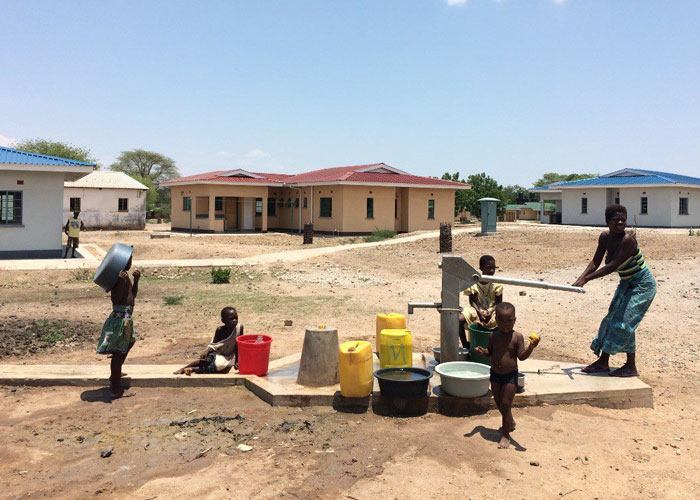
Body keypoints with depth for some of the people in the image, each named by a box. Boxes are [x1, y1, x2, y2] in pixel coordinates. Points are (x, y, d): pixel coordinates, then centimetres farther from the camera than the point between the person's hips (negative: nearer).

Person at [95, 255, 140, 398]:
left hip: (127, 317, 11)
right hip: (120, 316, -11)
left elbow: (133, 294, 20)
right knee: (118, 352, -5)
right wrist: (121, 281, -35)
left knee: (128, 343, 29)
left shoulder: (126, 276, 13)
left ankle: (115, 374, 47)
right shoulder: (116, 277, -17)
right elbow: (115, 298, -27)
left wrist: (136, 280, 12)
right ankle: (115, 389, 1)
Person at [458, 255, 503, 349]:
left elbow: (499, 303, -2)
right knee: (459, 319, -26)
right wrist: (479, 312, -18)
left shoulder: (497, 284, -6)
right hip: (476, 310, 0)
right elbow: (472, 301, -3)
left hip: (492, 311, 0)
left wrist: (490, 312, -20)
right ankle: (465, 346, -6)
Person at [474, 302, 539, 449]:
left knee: (505, 405, -2)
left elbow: (521, 356, -16)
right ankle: (510, 423, 45)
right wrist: (483, 352, -10)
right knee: (499, 403, 19)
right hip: (495, 375, 5)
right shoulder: (493, 336, -2)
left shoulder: (517, 336, -14)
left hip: (510, 376, -5)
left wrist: (531, 347, -32)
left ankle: (505, 435, 12)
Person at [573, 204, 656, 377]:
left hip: (642, 284, -8)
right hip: (626, 284, 8)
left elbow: (612, 266, -31)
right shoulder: (605, 237, -6)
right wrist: (580, 279, -18)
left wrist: (586, 279, -32)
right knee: (612, 319, 10)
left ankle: (631, 366, 2)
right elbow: (595, 262, -4)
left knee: (625, 322, -11)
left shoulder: (628, 239, -28)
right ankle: (603, 362, 20)